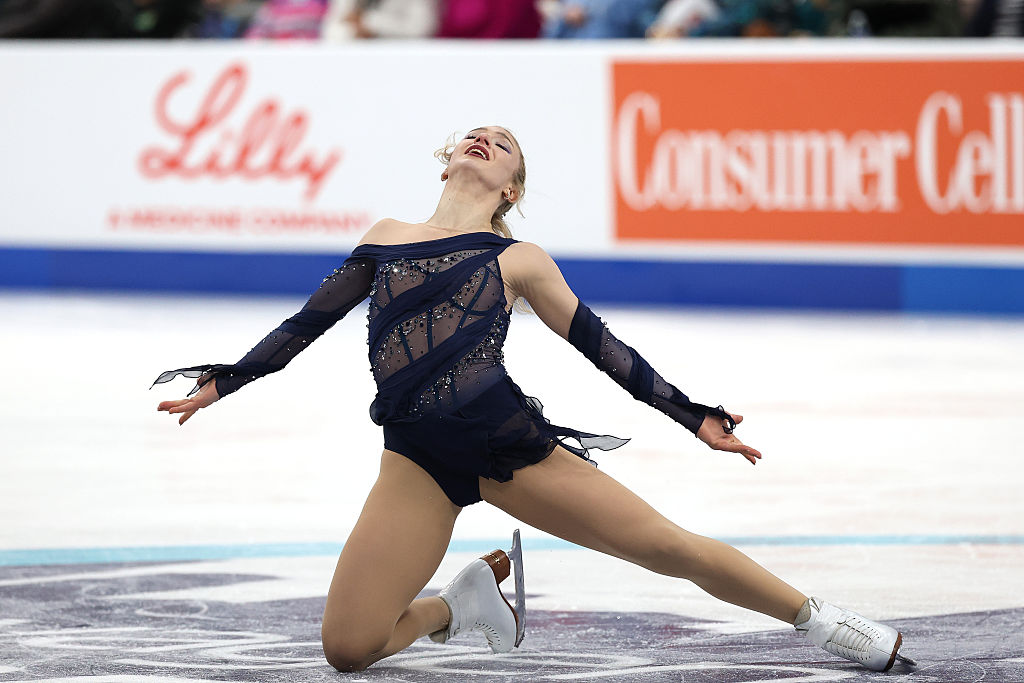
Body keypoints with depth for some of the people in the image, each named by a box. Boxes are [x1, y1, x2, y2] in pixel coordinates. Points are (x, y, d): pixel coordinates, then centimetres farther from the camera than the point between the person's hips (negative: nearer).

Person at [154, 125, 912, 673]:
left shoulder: (519, 260, 11)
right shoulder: (387, 238, 18)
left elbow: (605, 348, 13)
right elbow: (309, 321, 25)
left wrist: (697, 419, 9)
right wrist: (221, 383, 22)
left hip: (509, 440, -2)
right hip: (419, 461, 2)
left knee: (669, 545, -6)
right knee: (348, 649, -10)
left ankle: (818, 618, 14)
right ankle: (463, 603, 18)